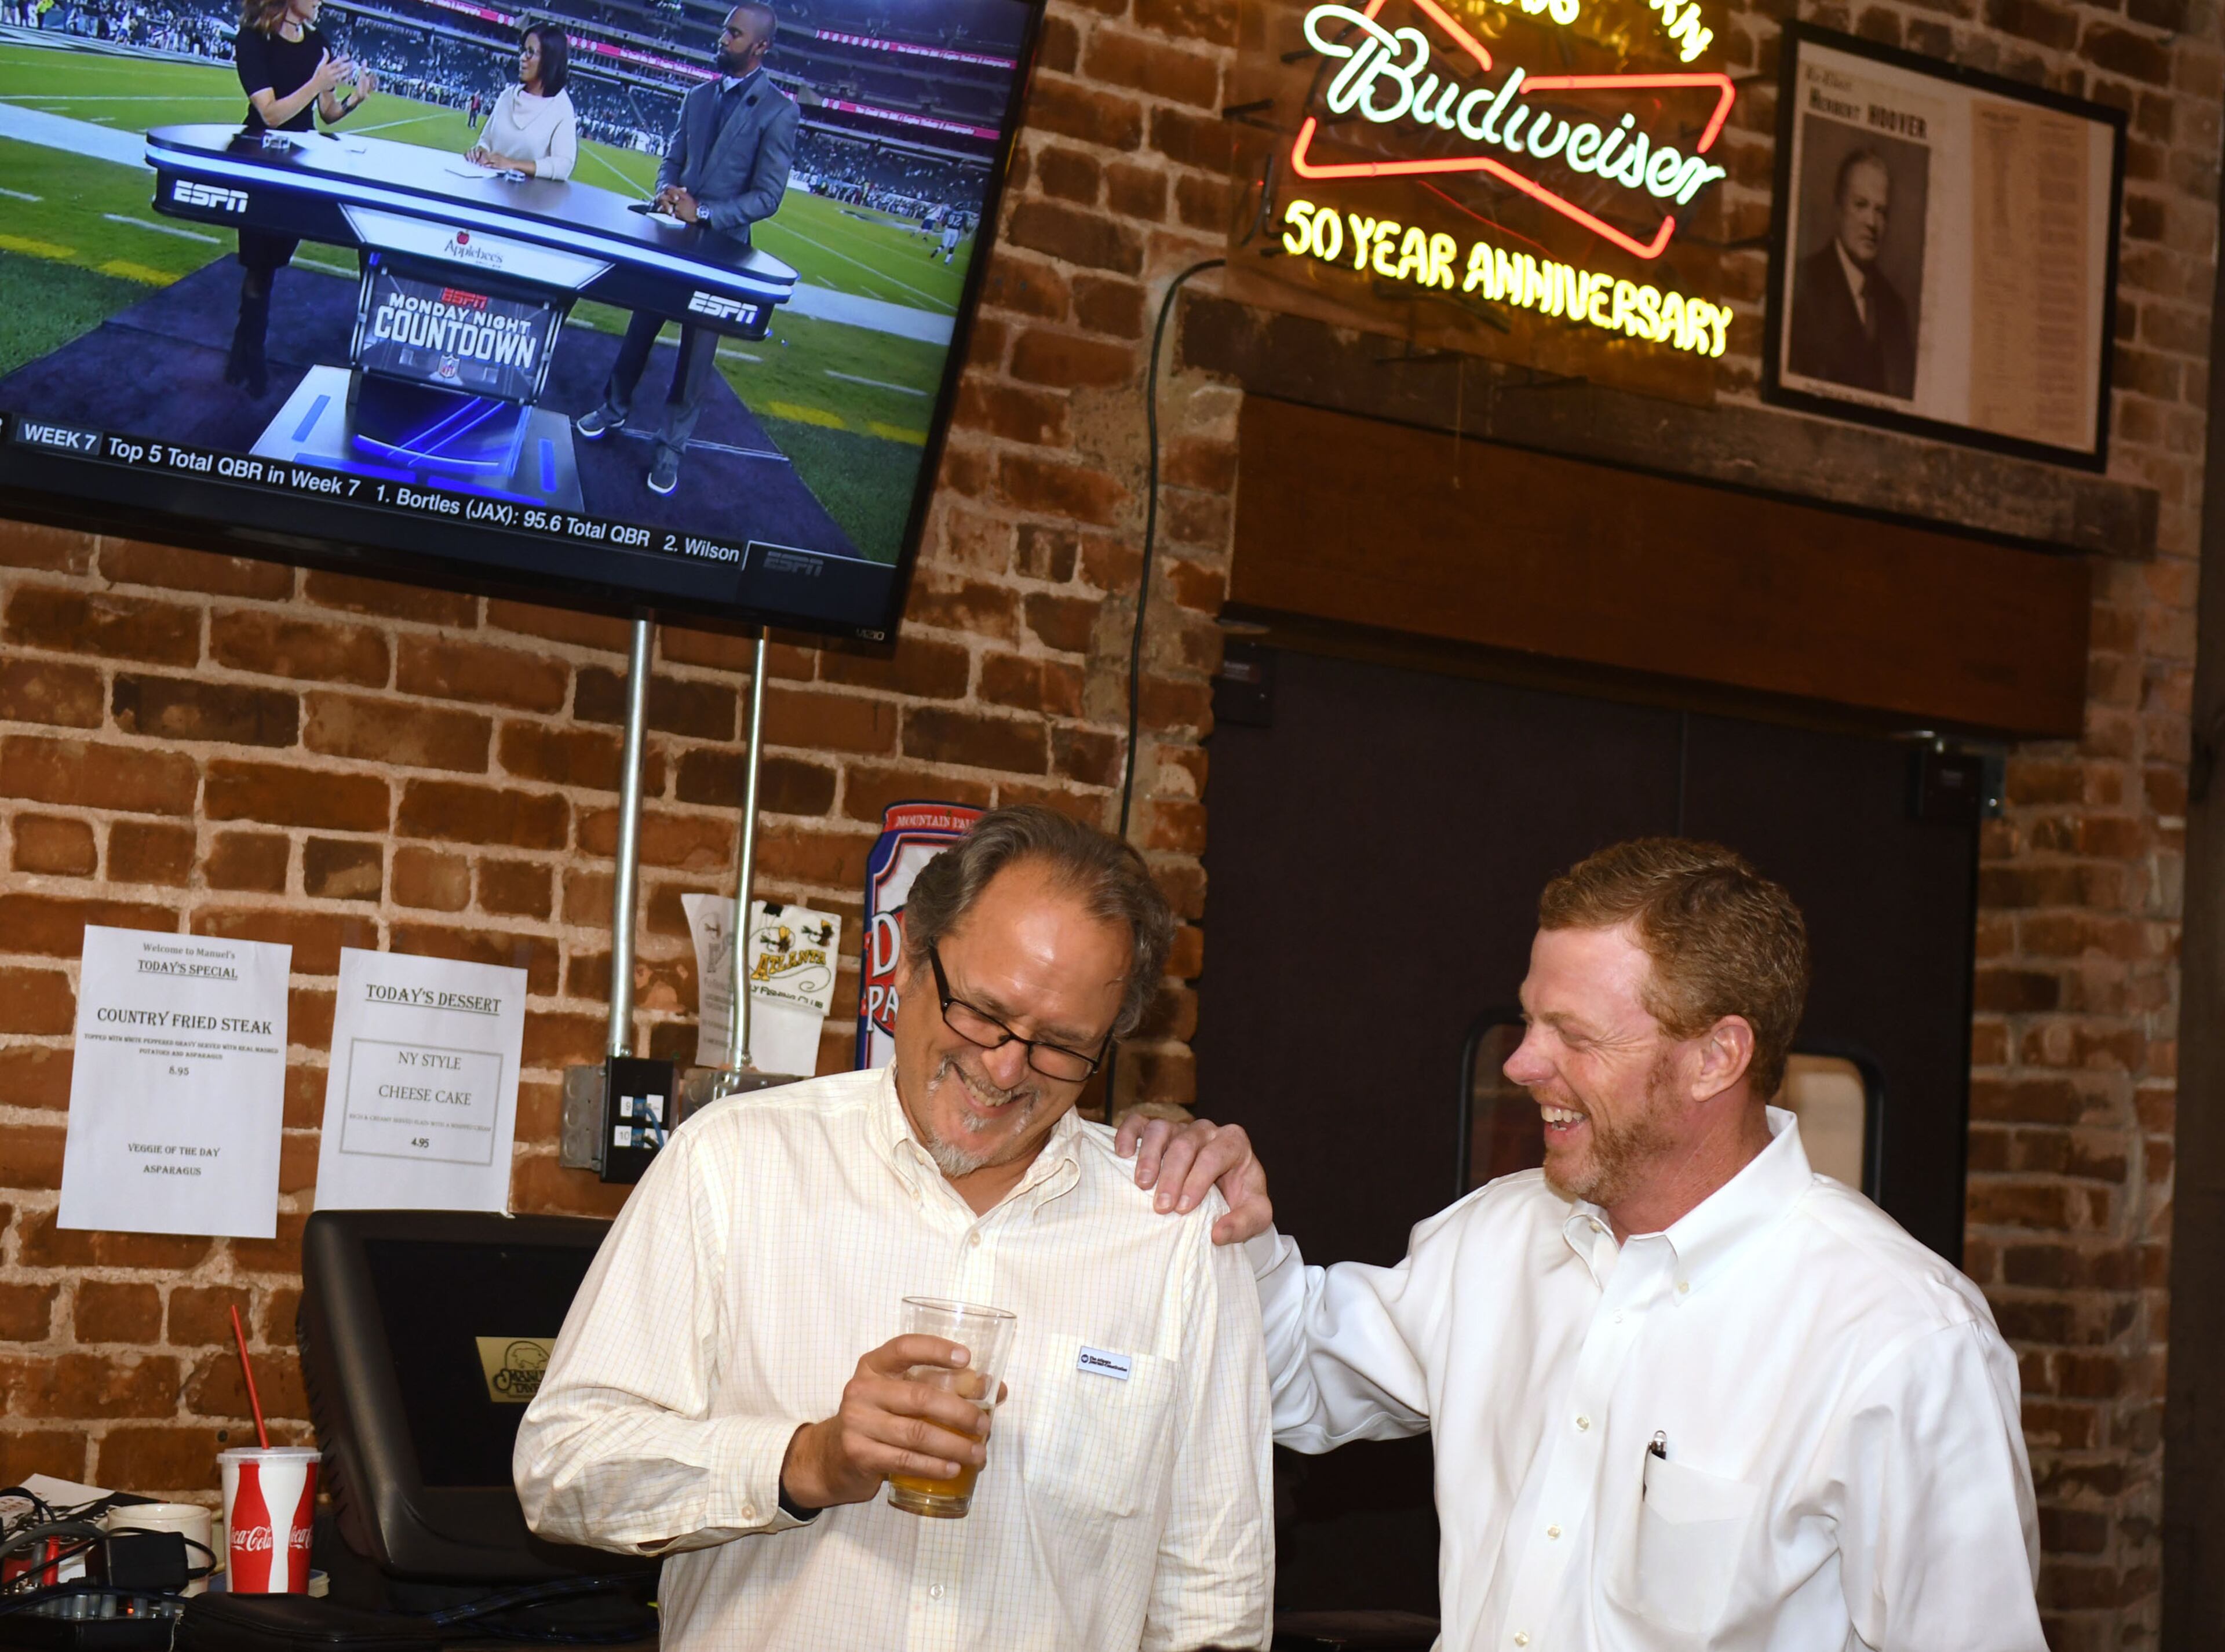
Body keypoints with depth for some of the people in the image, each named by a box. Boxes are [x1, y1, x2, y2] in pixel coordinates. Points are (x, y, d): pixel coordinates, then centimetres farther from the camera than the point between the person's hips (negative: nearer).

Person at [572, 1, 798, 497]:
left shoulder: (778, 111, -13)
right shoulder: (698, 97, 5)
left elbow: (767, 197, -14)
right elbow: (673, 159, 13)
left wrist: (704, 212, -22)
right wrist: (666, 189, -10)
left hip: (723, 249, -5)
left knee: (697, 349, 4)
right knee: (641, 327, 16)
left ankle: (671, 446, 16)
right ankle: (614, 408, 35)